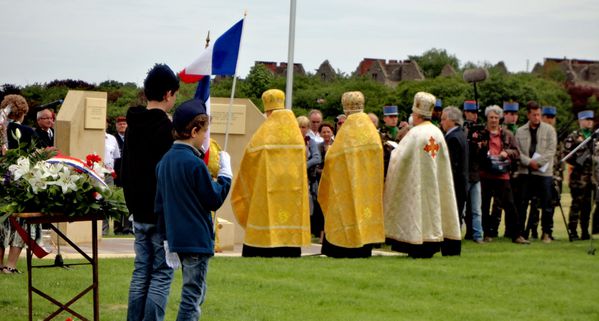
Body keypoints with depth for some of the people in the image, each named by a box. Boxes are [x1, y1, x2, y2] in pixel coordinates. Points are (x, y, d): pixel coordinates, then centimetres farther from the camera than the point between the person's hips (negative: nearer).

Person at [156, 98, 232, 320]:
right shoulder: (195, 164, -18)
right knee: (192, 296, -3)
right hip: (197, 239, -8)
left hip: (177, 236, 8)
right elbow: (215, 200, -11)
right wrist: (225, 172, 0)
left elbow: (160, 202, 11)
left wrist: (168, 235, 16)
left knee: (194, 294, 19)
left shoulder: (165, 160, 6)